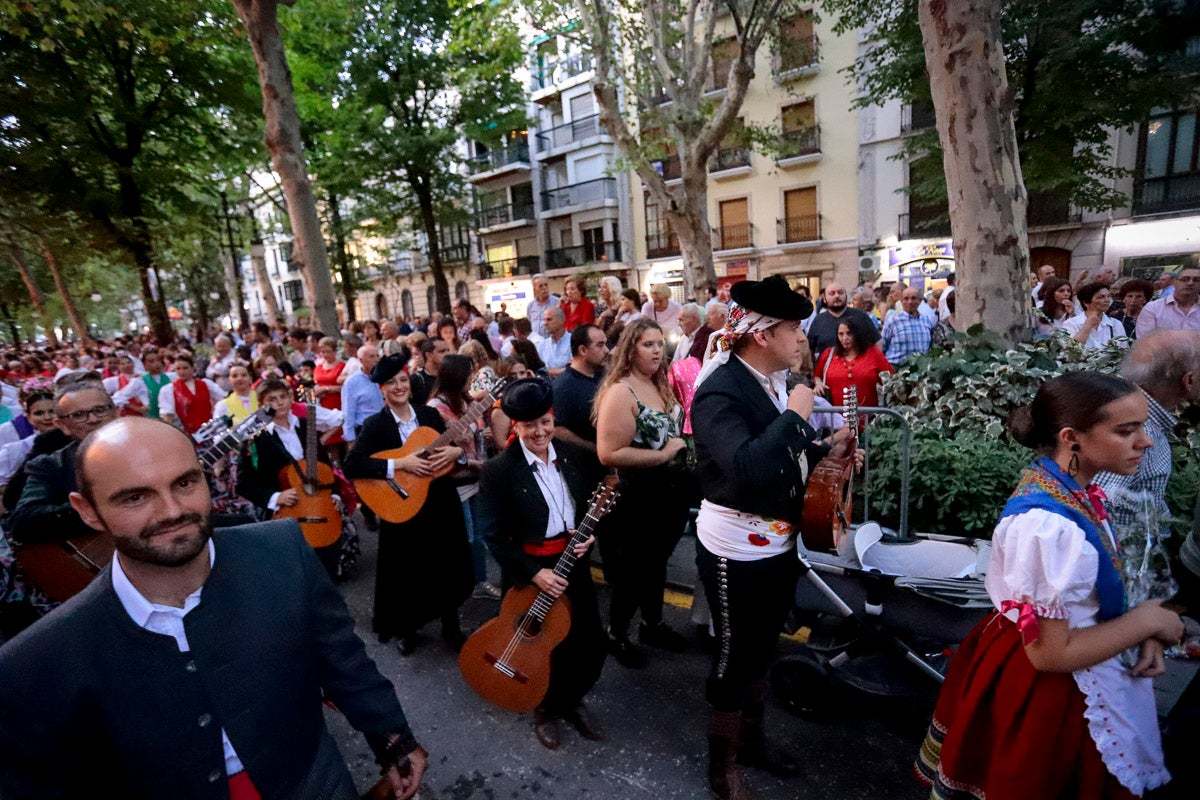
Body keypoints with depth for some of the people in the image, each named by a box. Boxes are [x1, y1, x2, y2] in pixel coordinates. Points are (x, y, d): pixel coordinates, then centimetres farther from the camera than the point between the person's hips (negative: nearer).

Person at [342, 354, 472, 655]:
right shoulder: (375, 424, -9)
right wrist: (400, 464, -26)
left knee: (449, 570, 15)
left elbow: (456, 446, 7)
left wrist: (456, 451, -17)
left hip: (443, 505, 4)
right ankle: (408, 631, 37)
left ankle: (451, 627, 37)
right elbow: (352, 466, -21)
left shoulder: (430, 414, 3)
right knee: (409, 575, 12)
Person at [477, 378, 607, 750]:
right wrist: (534, 572, -16)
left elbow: (594, 506, 9)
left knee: (593, 645, 10)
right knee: (552, 650, 7)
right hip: (529, 571, -4)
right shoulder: (499, 470, -15)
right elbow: (493, 533, -13)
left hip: (574, 563, 4)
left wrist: (590, 536, -10)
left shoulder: (575, 455, -2)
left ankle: (571, 700, 40)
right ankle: (547, 708, 39)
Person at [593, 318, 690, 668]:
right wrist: (662, 455, -24)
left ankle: (653, 624, 44)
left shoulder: (661, 385, 6)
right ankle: (616, 635, 32)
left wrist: (682, 447, 3)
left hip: (668, 494, 8)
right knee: (633, 572, 9)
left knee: (657, 563, 24)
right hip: (637, 500, -8)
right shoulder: (620, 391, -20)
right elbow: (609, 454, -28)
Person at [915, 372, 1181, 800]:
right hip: (1038, 691, -8)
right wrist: (1147, 620, -16)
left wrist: (1140, 632, -7)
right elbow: (1050, 651, -27)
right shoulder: (1049, 525, -32)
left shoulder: (1072, 491, -4)